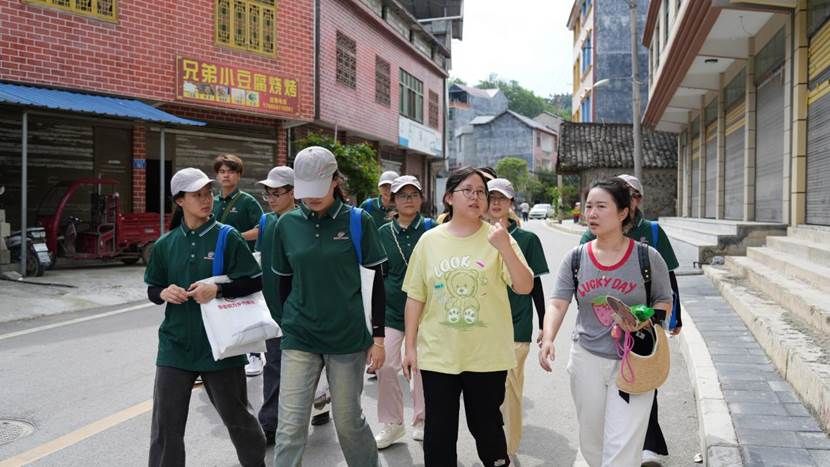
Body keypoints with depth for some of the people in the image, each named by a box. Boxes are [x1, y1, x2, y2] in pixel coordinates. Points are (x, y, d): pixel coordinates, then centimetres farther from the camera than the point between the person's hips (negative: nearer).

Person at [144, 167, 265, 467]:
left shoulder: (228, 238, -7)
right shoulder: (165, 244, 3)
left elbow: (255, 282, -8)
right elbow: (152, 289, 12)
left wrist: (218, 289, -21)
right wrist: (163, 293, -10)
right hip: (175, 346, 2)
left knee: (237, 417, 15)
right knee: (165, 426, 7)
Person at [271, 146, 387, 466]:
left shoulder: (357, 221, -6)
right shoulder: (287, 224, 1)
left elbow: (377, 280, -2)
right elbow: (284, 282, 11)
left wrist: (378, 336, -2)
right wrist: (289, 324, 14)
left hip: (348, 337, -1)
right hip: (299, 339, 2)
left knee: (348, 421, 11)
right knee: (290, 428, -1)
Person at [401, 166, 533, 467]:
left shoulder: (497, 238, -4)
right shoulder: (430, 240, -1)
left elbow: (525, 288, -11)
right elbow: (415, 297, 4)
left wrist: (505, 249, -25)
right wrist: (410, 346, 4)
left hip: (488, 355, -1)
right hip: (437, 354, 1)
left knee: (486, 425, 15)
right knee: (439, 429, 12)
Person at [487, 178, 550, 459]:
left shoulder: (527, 239, -1)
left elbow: (534, 285, 3)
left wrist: (544, 326, 4)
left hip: (516, 327, -3)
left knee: (510, 389, -1)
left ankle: (508, 451, 13)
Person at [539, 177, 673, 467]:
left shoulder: (647, 257, -7)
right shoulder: (575, 258, -2)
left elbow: (664, 302, 5)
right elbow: (558, 304, -8)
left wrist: (645, 320, -16)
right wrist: (548, 339, -26)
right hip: (587, 359, 3)